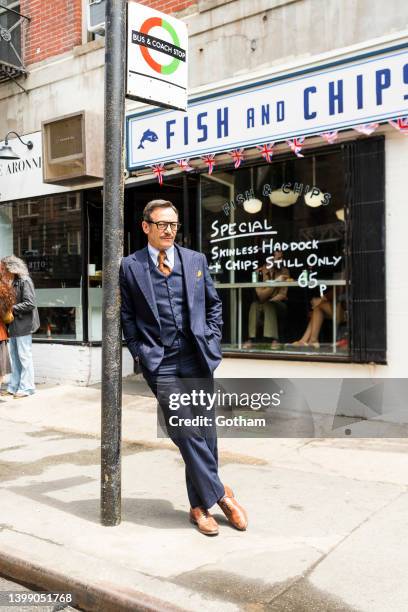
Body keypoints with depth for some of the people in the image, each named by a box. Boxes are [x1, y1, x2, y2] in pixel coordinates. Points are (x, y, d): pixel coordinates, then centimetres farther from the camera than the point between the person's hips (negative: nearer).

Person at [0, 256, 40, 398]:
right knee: (15, 356, 13)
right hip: (15, 325, 9)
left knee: (24, 356, -2)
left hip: (23, 325, -9)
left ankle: (26, 387, 6)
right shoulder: (14, 282, 13)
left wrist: (12, 308, -18)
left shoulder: (25, 281, -13)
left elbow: (30, 304, -19)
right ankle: (14, 387, 21)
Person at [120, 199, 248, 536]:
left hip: (198, 358, 3)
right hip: (161, 363, -2)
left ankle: (200, 504, 23)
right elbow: (126, 316, 6)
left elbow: (214, 303, 16)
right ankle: (220, 494, 12)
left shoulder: (196, 260, 9)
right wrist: (141, 353, -2)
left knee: (204, 433, 7)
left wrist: (211, 339, 5)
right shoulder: (130, 266, 2)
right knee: (187, 433, -6)